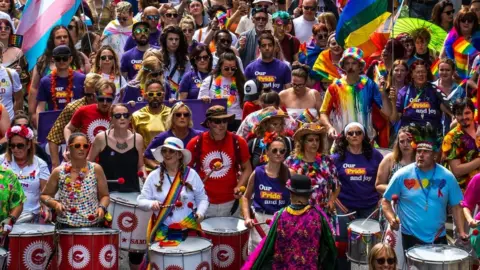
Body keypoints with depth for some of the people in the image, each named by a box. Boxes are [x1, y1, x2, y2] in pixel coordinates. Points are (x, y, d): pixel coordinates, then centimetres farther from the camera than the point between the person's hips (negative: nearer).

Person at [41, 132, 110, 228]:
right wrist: (55, 204, -9)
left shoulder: (96, 169, -1)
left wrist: (102, 207, -13)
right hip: (66, 227, 0)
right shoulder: (59, 172, 0)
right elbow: (44, 195, 10)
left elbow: (105, 196, 7)